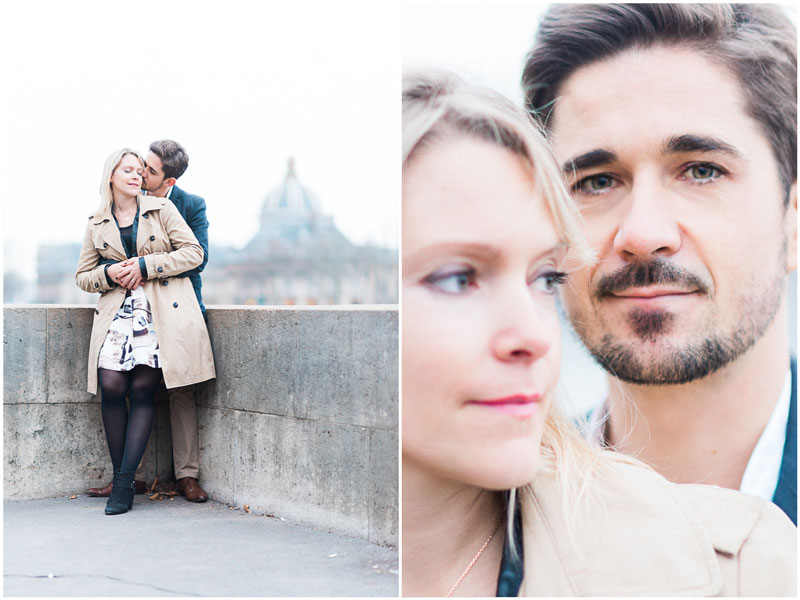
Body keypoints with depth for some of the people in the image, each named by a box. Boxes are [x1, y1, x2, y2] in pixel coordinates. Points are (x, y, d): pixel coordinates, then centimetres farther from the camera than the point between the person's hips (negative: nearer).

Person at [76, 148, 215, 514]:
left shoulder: (162, 210, 7)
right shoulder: (97, 225, 14)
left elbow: (194, 252, 0)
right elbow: (82, 276, 18)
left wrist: (144, 265, -8)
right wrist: (109, 274, -4)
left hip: (162, 312, -2)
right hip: (117, 312, 2)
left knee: (142, 390, -8)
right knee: (111, 387, -12)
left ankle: (124, 481, -6)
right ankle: (119, 478, 1)